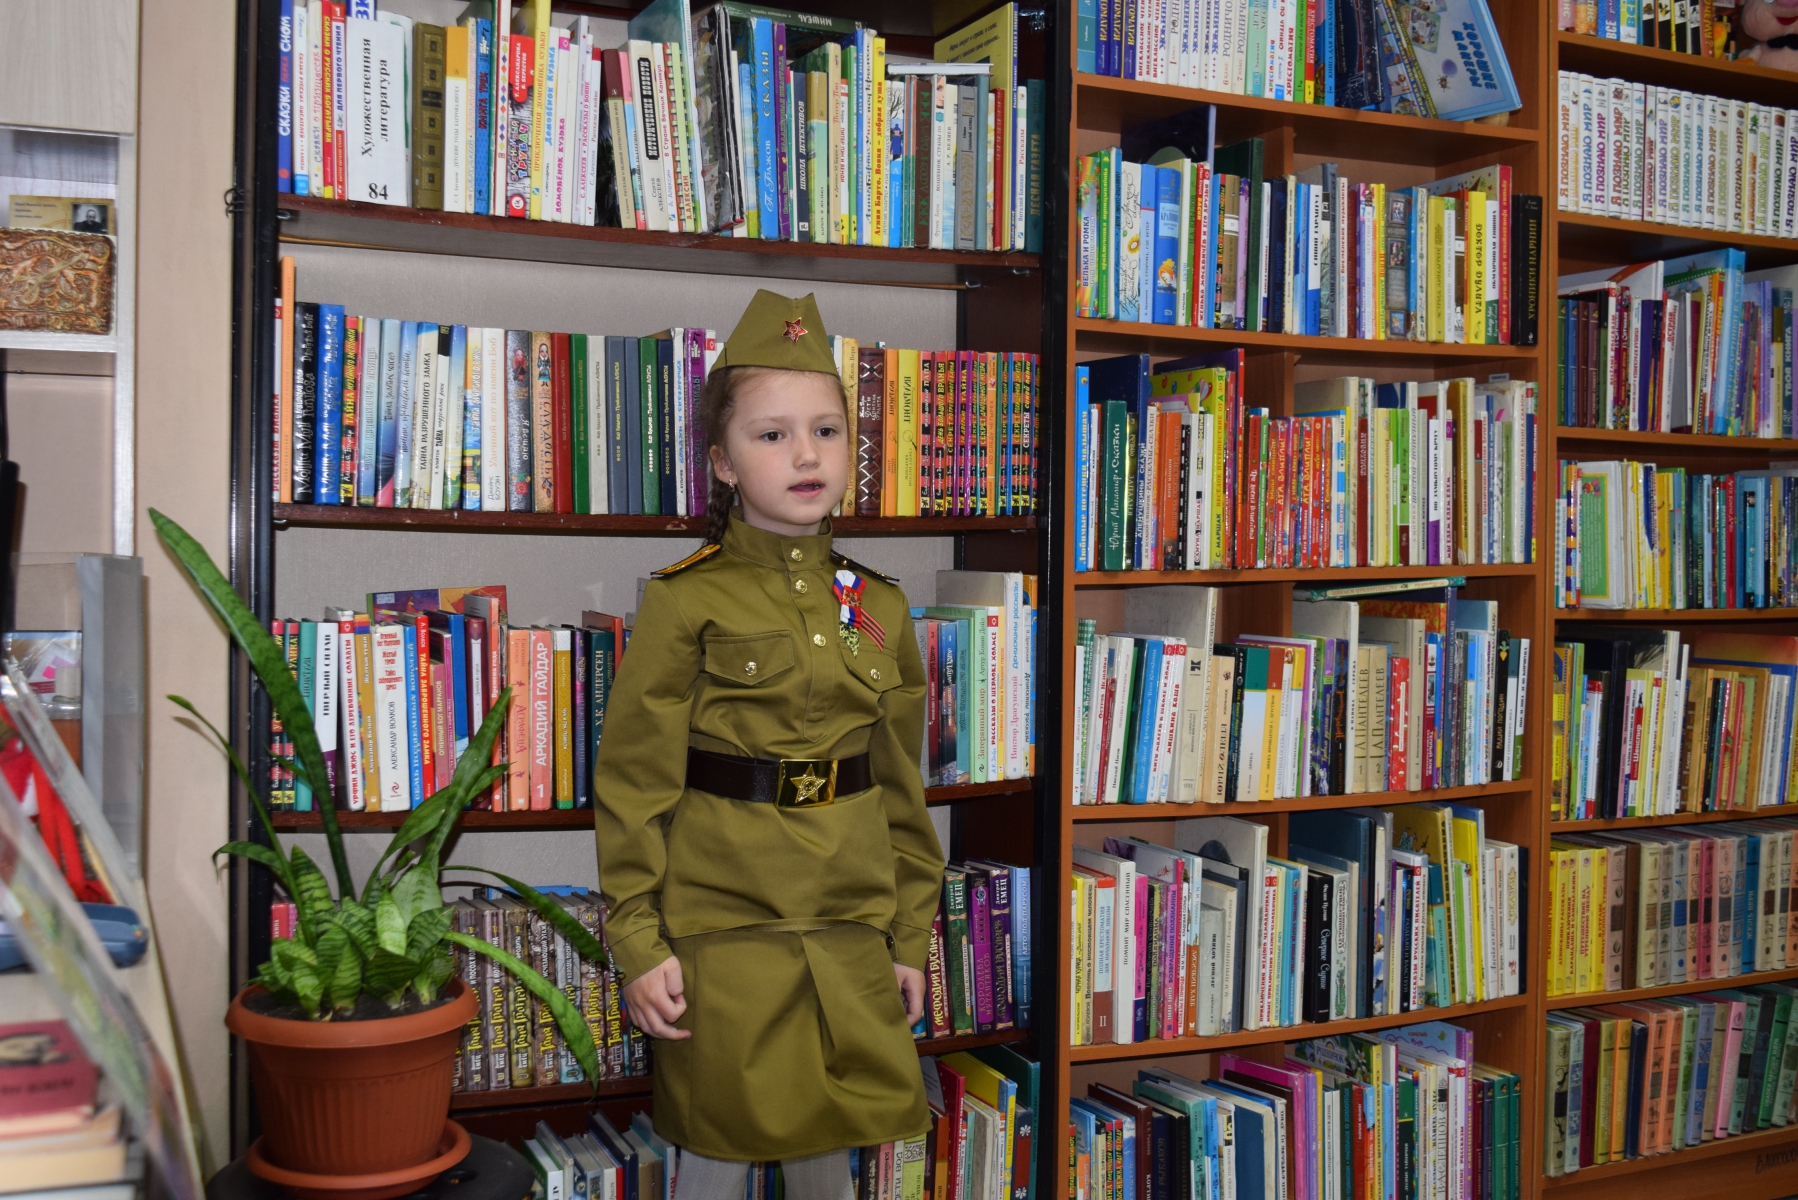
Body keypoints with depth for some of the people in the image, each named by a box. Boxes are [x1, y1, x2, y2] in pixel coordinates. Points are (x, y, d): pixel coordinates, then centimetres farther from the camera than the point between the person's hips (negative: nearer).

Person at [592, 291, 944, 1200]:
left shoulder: (878, 607, 5)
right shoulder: (685, 602, -8)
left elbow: (901, 785, 10)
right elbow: (634, 785, -7)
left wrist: (910, 937, 10)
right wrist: (639, 945, -9)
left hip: (849, 932, 4)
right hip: (722, 927, -4)